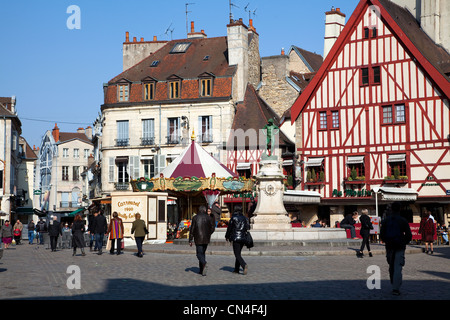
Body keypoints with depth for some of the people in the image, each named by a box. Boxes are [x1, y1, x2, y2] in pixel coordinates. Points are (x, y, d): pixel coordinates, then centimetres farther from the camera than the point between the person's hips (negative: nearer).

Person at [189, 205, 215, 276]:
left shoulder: (195, 218, -4)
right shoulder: (208, 218, 1)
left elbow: (192, 229, -5)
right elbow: (212, 228, 3)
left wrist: (190, 240, -1)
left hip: (198, 239, -3)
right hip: (206, 239, 3)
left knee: (199, 254, 0)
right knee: (202, 253, 16)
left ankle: (204, 264, -29)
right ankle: (201, 270, 17)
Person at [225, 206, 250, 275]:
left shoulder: (233, 218, -7)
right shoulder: (245, 218, 8)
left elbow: (229, 228, -1)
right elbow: (248, 228, 10)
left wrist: (227, 236, 13)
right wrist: (246, 239, 18)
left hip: (236, 238, -6)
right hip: (243, 238, 6)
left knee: (237, 254, -6)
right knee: (238, 253, 16)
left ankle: (244, 265, -28)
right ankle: (236, 269, 18)